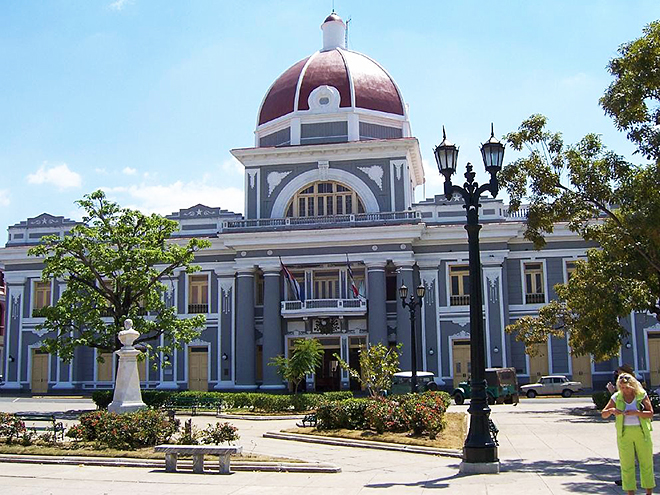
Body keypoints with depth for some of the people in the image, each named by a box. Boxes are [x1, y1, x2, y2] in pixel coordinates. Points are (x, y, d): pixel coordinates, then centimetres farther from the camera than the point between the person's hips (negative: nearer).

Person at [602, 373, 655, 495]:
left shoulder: (641, 395, -2)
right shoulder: (616, 397, 2)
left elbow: (650, 413, -6)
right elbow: (603, 414, 5)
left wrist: (636, 412, -22)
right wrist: (611, 410, -16)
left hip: (642, 433, -1)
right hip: (624, 433, 1)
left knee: (646, 462, 6)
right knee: (626, 464, 0)